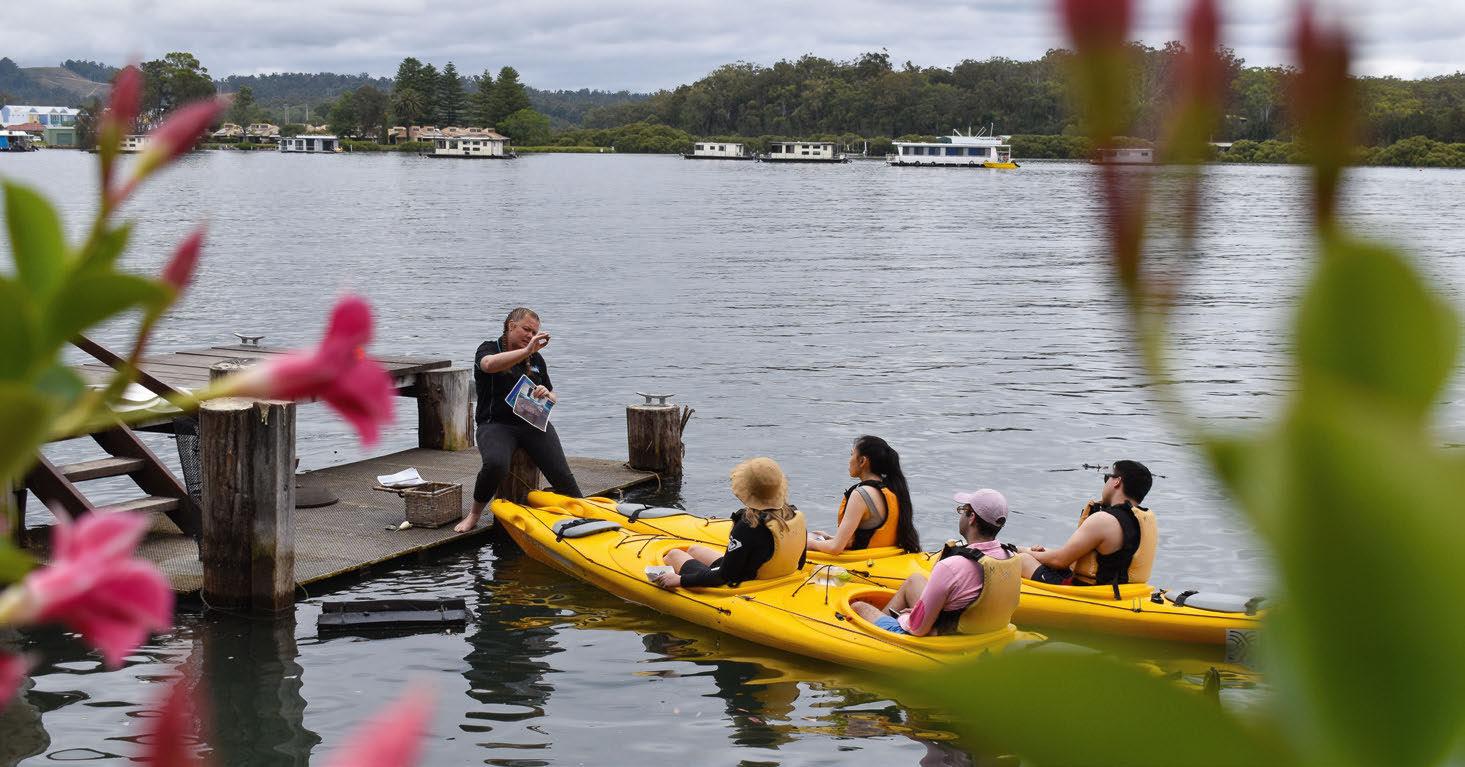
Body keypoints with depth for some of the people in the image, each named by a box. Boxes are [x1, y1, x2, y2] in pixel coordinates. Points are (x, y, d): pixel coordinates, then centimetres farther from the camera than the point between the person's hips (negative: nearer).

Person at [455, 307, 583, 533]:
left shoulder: (536, 359, 19)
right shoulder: (489, 349, 4)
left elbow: (553, 399, 21)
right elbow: (490, 365, -24)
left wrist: (547, 395, -5)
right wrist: (526, 351, -33)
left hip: (533, 424, 4)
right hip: (496, 424, -4)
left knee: (561, 474, -17)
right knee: (496, 464, -33)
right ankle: (474, 514, -12)